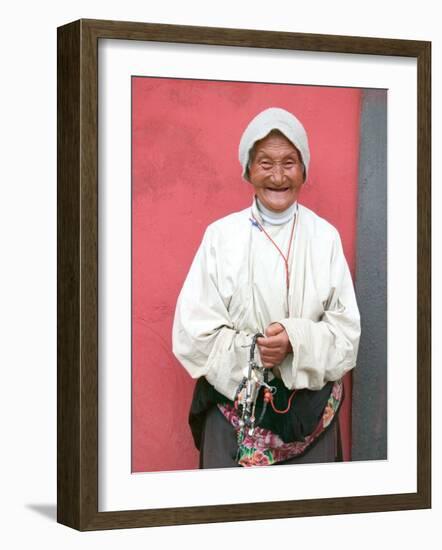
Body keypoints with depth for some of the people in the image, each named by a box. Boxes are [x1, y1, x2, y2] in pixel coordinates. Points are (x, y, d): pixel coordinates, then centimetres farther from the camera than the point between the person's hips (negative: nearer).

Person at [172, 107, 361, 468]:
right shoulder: (221, 235, -3)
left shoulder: (325, 237, 0)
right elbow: (193, 330, -6)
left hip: (311, 408, 1)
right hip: (234, 402, -1)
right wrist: (251, 351, -18)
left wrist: (297, 340, -19)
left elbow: (347, 329, -1)